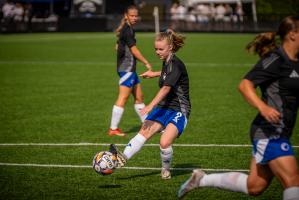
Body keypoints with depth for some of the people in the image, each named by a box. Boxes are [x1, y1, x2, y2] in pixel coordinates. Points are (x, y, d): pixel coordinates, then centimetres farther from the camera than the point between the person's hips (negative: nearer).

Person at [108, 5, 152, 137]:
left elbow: (117, 46, 22)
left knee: (139, 97, 15)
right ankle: (113, 129, -11)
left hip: (130, 69, 10)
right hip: (127, 68, -10)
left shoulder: (127, 29, 16)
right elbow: (133, 49, -15)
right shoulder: (127, 30, -13)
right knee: (123, 97, -11)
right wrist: (146, 63, -11)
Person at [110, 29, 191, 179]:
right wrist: (155, 74, 40)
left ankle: (166, 170, 1)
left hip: (179, 111, -8)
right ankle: (123, 158, -31)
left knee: (164, 142, -25)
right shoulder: (166, 62, 10)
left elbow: (166, 88, -29)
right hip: (164, 108, 8)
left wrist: (151, 106, -38)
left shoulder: (176, 65, -17)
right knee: (144, 132, -16)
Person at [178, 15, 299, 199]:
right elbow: (245, 85, -19)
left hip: (280, 133, 9)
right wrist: (263, 107, -34)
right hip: (270, 132, -9)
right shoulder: (275, 60, -14)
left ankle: (201, 179, 26)